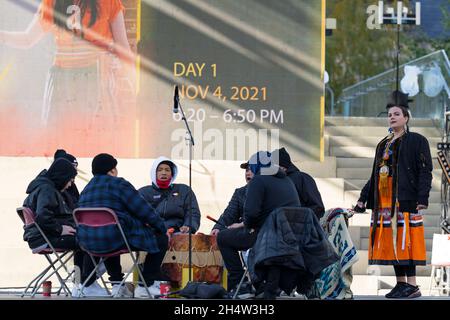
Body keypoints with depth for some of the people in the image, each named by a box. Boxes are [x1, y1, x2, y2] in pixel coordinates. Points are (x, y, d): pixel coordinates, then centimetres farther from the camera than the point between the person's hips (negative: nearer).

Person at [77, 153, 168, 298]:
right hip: (116, 239, -8)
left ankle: (117, 285, 32)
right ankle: (145, 285, 7)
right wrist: (162, 228, 11)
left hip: (88, 242, 8)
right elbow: (144, 210, -4)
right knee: (161, 240, 7)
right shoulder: (119, 184, -3)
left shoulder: (86, 190, 19)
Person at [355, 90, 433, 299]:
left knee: (404, 240, -12)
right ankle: (400, 283, 9)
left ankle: (412, 286, -11)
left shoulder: (417, 141, 0)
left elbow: (425, 172, -7)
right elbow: (375, 175, 23)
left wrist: (422, 199, -17)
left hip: (405, 199, -7)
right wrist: (363, 198, 18)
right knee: (391, 241, 4)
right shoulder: (383, 145, 20)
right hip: (384, 201, 7)